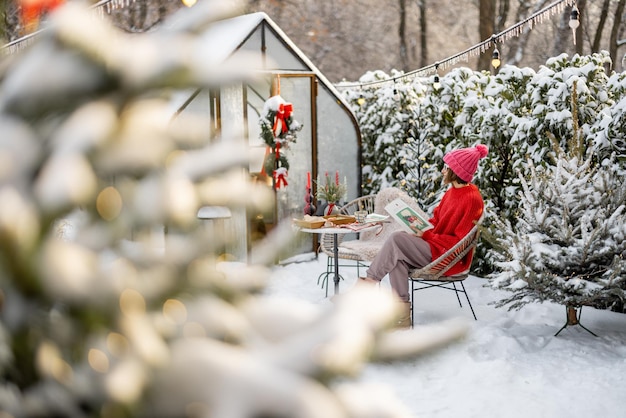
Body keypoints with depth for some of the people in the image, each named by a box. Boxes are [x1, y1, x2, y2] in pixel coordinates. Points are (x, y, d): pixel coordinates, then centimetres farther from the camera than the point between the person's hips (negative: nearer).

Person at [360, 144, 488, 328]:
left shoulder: (471, 199, -16)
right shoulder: (452, 192, 11)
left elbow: (459, 241, -18)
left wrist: (426, 235, -17)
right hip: (433, 246, 8)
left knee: (397, 239, -22)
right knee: (398, 257, -21)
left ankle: (370, 280, -7)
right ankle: (402, 318, -23)